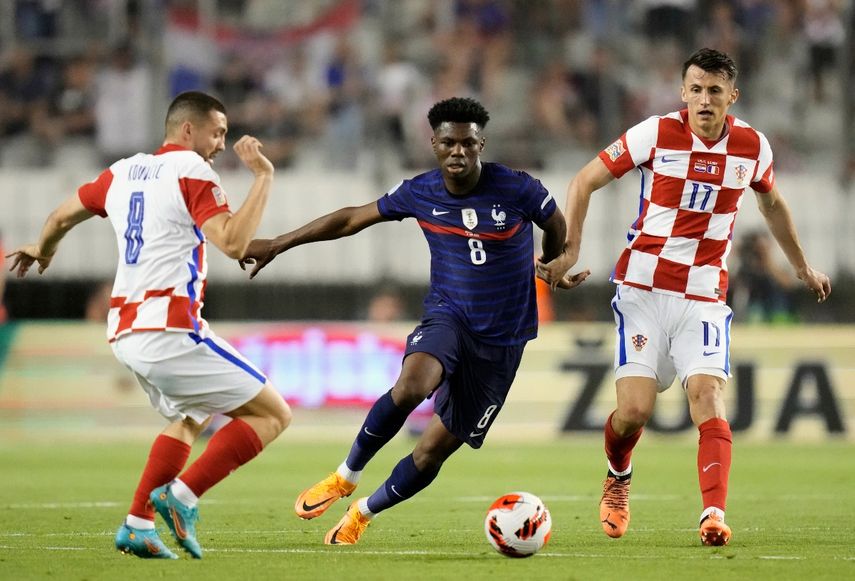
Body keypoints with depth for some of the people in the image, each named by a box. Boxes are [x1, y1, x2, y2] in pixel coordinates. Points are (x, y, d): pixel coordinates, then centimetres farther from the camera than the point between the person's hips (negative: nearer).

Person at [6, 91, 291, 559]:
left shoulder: (124, 172, 16)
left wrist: (42, 249, 51)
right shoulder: (191, 172, -6)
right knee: (272, 414, -3)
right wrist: (263, 177, -13)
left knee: (189, 420, 31)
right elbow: (233, 242, -20)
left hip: (125, 335, 9)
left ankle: (137, 524, 17)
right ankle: (182, 497, -12)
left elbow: (63, 216, 30)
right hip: (169, 332, -8)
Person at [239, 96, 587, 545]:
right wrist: (277, 245, 10)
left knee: (432, 451, -1)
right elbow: (352, 219, 7)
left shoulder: (517, 190, -14)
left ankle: (363, 513, 25)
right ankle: (347, 475, -12)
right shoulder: (420, 193, -5)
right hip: (448, 317, 1)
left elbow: (558, 227, 7)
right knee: (411, 386, -34)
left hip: (501, 340, -1)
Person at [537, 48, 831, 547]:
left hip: (704, 297, 2)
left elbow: (771, 202, 23)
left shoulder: (752, 146, 1)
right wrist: (569, 252, -10)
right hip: (643, 288, -1)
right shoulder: (657, 134, -9)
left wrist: (803, 267, 32)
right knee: (635, 408, -9)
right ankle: (618, 479, 24)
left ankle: (715, 514, -28)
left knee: (707, 394, -19)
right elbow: (585, 181, 0)